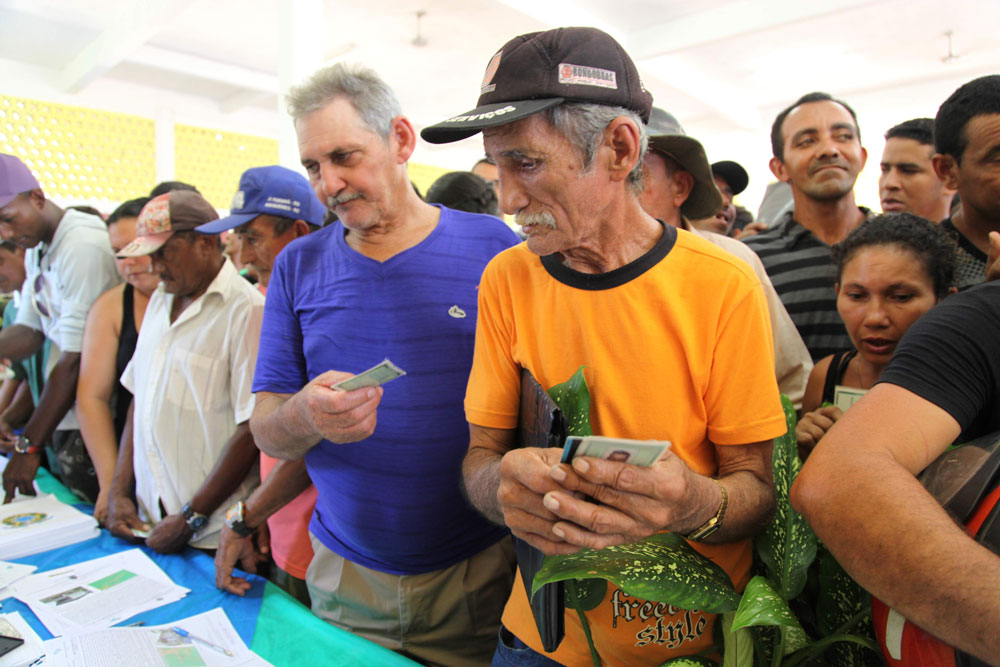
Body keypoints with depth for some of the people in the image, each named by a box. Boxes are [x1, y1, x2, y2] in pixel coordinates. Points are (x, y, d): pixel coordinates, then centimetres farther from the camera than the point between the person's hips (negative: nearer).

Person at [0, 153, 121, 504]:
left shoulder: (84, 246, -19)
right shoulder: (36, 249, 11)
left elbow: (76, 359, -20)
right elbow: (30, 329, 10)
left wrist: (29, 446, -17)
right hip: (62, 416, 9)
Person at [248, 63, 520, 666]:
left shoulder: (494, 248, -8)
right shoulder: (298, 266, 0)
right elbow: (266, 430, -1)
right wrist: (307, 416, -24)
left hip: (480, 571, -2)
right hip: (345, 573, 2)